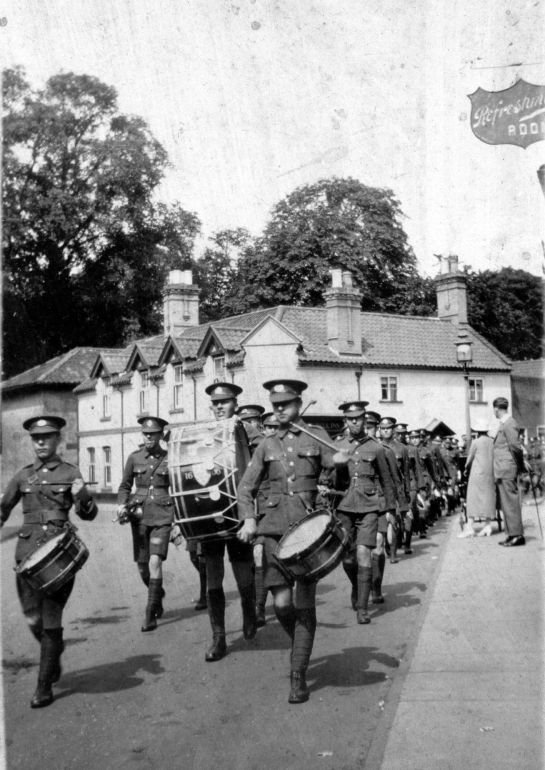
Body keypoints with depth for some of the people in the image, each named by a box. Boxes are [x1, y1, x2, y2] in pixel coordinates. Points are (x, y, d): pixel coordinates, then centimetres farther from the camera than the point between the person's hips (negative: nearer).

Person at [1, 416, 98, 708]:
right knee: (33, 618, 6)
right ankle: (53, 654, 38)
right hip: (28, 552, 3)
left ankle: (45, 687, 7)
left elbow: (89, 514, -2)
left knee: (51, 618, -4)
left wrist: (81, 496, -21)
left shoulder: (70, 473, 2)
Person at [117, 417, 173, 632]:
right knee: (142, 567, 7)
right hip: (139, 515, 3)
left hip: (162, 516, -2)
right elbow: (124, 486, 14)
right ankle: (158, 593, 39)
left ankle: (150, 614, -8)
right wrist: (122, 505, -5)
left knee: (155, 561, -16)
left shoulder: (169, 458, 1)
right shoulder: (134, 458, 5)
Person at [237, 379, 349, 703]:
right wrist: (248, 520, -4)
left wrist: (339, 461, -27)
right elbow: (246, 488, 13)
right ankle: (302, 646, 24)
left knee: (304, 603, -4)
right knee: (282, 602, -6)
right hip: (276, 527, 2)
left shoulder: (316, 436, 8)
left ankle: (298, 676, 5)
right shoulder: (267, 445, 12)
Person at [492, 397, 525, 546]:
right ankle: (512, 534, 17)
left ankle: (517, 535, -5)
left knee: (510, 501, -8)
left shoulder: (509, 424, -13)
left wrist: (521, 465, -9)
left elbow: (515, 445, -17)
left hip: (507, 469, -10)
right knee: (507, 502, 12)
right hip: (502, 470, 10)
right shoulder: (503, 424, 17)